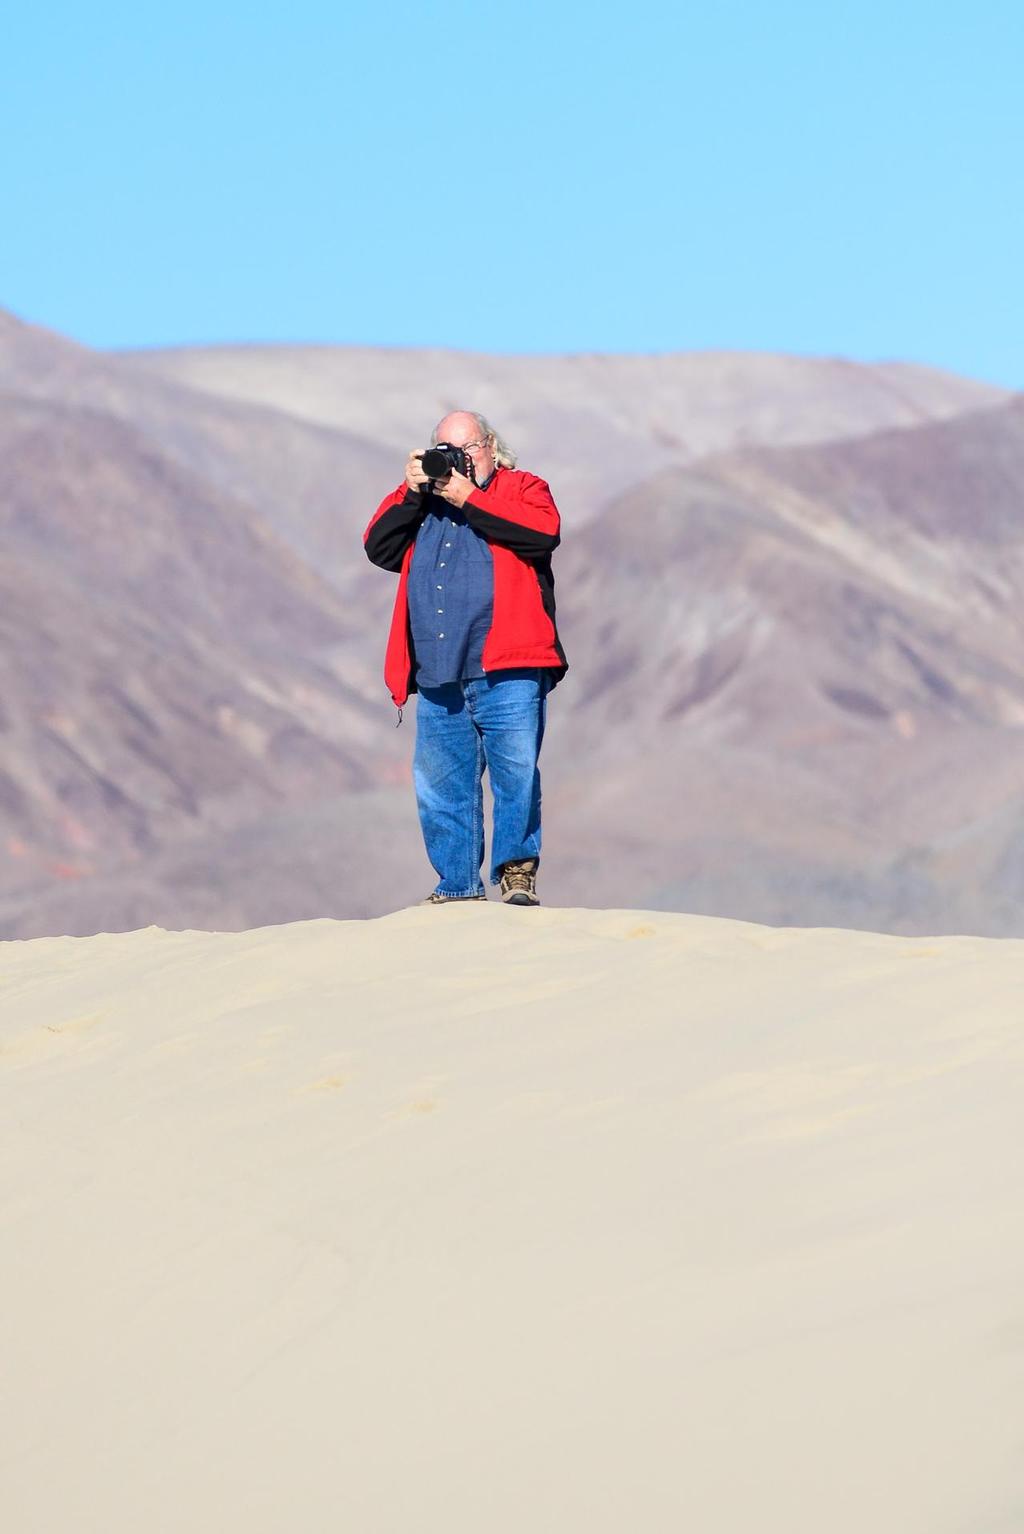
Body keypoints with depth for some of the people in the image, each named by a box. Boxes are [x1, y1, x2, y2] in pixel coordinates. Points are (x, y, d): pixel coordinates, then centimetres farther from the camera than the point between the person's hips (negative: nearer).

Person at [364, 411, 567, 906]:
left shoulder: (522, 488, 9)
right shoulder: (419, 503, 22)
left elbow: (543, 532, -12)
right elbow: (379, 548, 10)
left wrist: (469, 499, -10)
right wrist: (410, 492, -1)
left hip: (506, 672, -4)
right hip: (436, 679, 5)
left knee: (516, 773, -10)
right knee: (441, 785, 4)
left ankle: (517, 872, -2)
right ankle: (458, 883, 11)